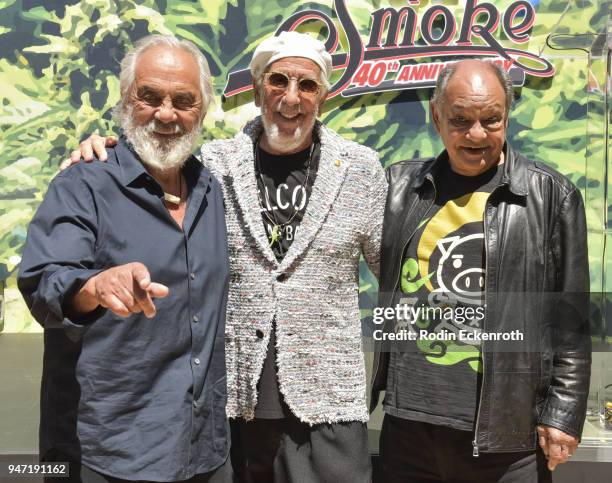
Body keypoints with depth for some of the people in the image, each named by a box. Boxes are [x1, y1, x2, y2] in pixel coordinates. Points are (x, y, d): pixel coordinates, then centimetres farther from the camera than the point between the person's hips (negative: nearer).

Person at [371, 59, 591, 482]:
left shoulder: (551, 194, -3)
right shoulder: (400, 185, 5)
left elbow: (570, 322, -2)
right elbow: (387, 285, 15)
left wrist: (563, 414, -5)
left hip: (506, 433, -2)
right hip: (408, 420, 3)